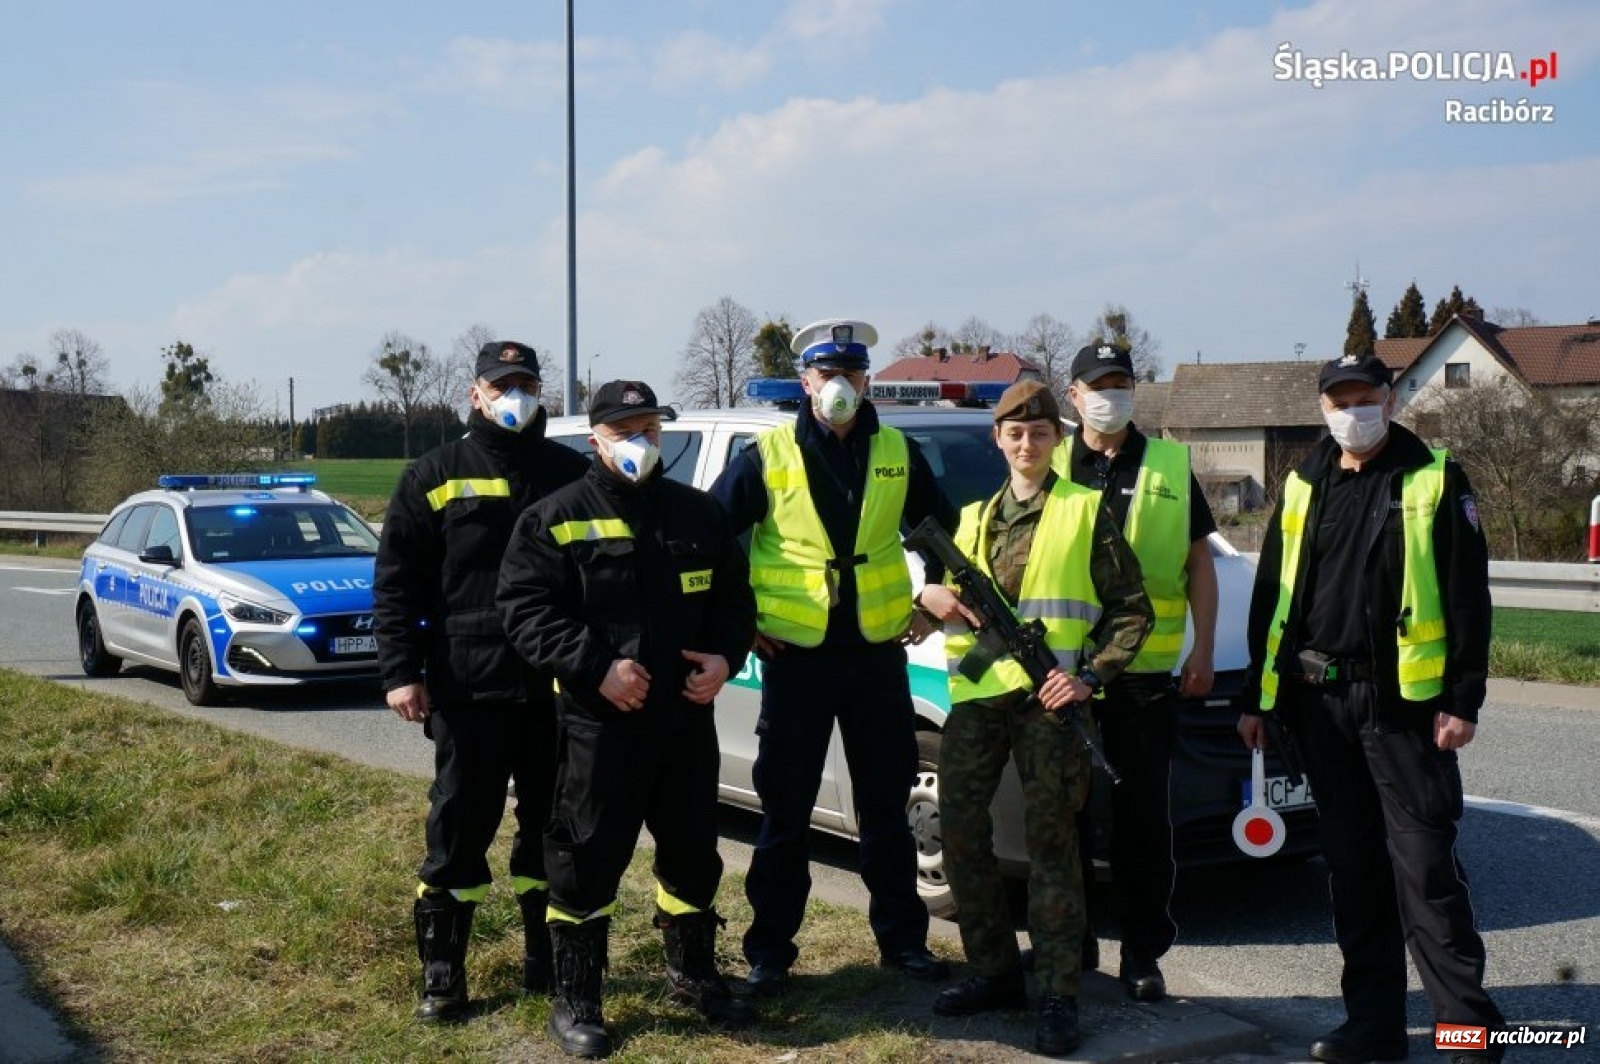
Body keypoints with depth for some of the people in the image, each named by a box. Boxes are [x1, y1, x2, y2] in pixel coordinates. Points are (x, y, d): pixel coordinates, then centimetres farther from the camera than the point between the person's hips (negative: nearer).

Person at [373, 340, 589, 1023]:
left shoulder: (569, 472, 9)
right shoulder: (434, 477, 3)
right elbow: (396, 583, 0)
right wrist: (400, 671, -9)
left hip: (557, 686, 2)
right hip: (467, 687, -2)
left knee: (552, 825, 12)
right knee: (459, 830, 4)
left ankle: (547, 958, 26)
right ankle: (442, 972, 15)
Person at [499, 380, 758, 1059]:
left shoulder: (697, 513, 11)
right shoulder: (557, 519, -3)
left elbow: (734, 596, 17)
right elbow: (524, 611, -10)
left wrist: (725, 657, -2)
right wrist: (597, 667, -19)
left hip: (687, 717, 5)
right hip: (598, 723, -4)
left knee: (693, 851, 15)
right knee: (588, 859, 1)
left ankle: (693, 975, 34)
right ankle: (575, 1002, 15)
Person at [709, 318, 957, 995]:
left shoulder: (899, 455, 5)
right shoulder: (767, 457, -3)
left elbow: (944, 530, 18)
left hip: (879, 654, 2)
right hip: (794, 658, -2)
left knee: (886, 805, 11)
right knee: (785, 811, 4)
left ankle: (903, 939, 24)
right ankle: (769, 952, 15)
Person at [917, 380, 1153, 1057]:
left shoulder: (1086, 512, 3)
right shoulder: (975, 518, 18)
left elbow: (1132, 609, 0)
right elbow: (952, 597, 23)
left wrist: (1091, 674, -12)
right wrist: (930, 599, -1)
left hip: (1049, 698, -5)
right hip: (976, 696, 5)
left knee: (1051, 843, -3)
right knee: (961, 833, 5)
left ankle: (1058, 996, 4)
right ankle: (996, 974, 19)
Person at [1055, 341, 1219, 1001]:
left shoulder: (1171, 466, 7)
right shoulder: (1050, 467, 7)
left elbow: (1199, 560, 8)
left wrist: (1204, 648, 0)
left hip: (1146, 668, -1)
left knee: (1145, 817, 3)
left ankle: (1143, 954, 13)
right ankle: (1071, 945, 20)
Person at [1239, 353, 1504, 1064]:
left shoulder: (1434, 481, 0)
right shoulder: (1303, 488, 13)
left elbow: (1468, 598, -3)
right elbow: (1269, 596, 15)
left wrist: (1463, 700, -9)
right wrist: (1257, 695, 13)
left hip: (1403, 700, -4)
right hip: (1318, 700, 4)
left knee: (1424, 863, -6)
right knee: (1352, 863, 9)